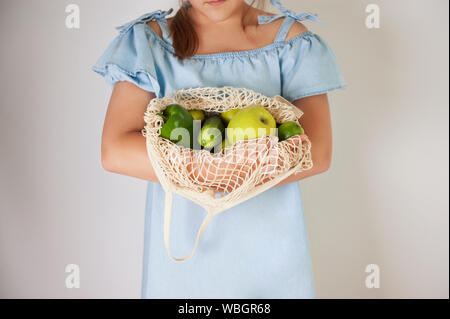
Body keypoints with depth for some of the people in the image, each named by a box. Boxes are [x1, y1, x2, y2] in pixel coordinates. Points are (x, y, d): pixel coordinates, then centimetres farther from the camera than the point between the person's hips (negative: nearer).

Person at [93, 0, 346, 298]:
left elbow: (317, 154, -13)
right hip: (181, 240, 0)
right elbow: (115, 152, -15)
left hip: (268, 242, 1)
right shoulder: (149, 40, -4)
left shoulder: (290, 39, -3)